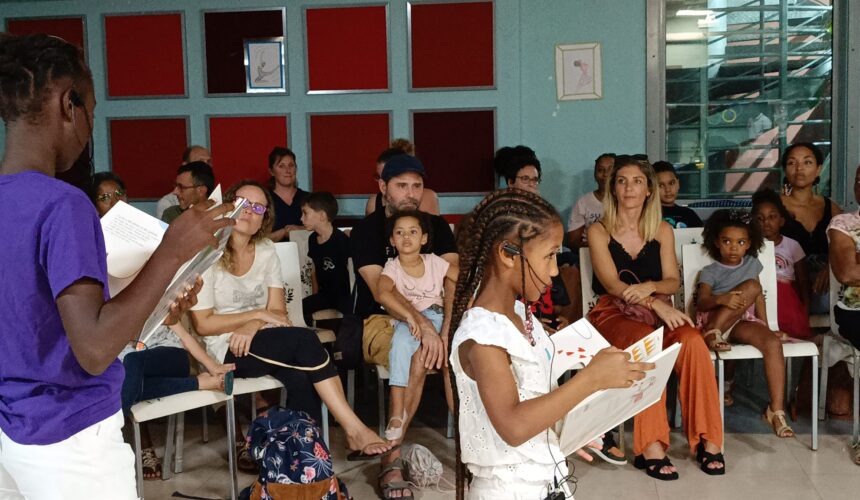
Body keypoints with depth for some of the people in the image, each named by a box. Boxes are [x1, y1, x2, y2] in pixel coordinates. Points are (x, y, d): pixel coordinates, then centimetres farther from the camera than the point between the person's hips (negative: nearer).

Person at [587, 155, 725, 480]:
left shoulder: (662, 231, 11)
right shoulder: (599, 231, -1)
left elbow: (673, 281, 4)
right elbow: (612, 284, -12)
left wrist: (649, 287, -20)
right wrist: (656, 304, -25)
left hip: (658, 312, 3)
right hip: (614, 313, -3)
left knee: (693, 340, -28)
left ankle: (706, 439, -21)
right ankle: (650, 446, -32)